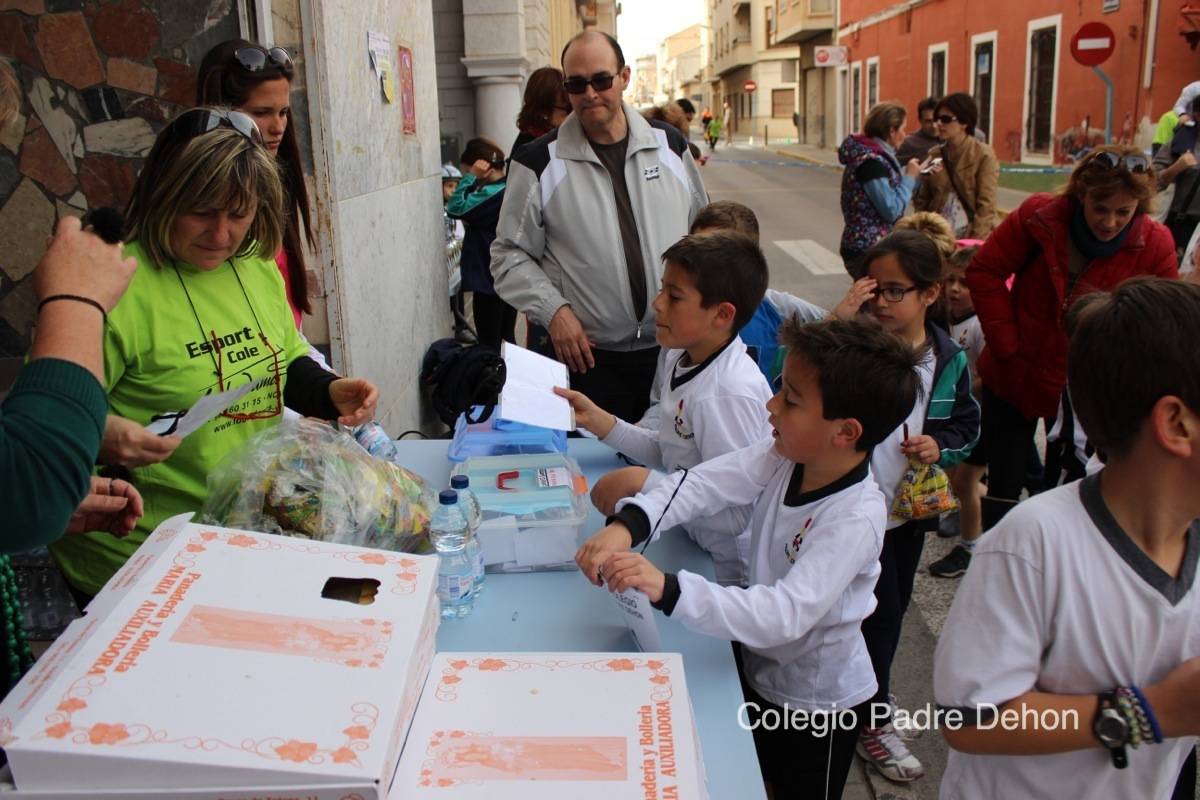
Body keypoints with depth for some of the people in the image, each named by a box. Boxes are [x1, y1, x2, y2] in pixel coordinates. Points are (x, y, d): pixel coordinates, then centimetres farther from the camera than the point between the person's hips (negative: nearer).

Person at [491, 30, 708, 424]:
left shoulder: (670, 144, 7)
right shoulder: (539, 162, -3)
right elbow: (510, 255, -1)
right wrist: (554, 310, -13)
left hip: (671, 349, 3)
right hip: (583, 354, -3)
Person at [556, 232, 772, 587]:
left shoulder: (730, 395, -28)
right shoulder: (682, 358, -2)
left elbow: (736, 514, -27)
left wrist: (641, 482, -26)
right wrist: (597, 421, -1)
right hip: (685, 538, 7)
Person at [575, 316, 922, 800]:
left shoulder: (855, 519, -33)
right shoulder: (785, 456, -14)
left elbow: (784, 615, -41)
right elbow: (704, 484, -20)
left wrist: (668, 589, -50)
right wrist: (627, 525, -38)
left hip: (815, 705, -6)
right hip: (757, 669, 6)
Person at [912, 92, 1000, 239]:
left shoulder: (984, 155, -3)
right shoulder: (933, 154, 8)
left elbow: (986, 204, -8)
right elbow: (922, 202, 11)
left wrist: (975, 242, -15)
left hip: (970, 236, -3)